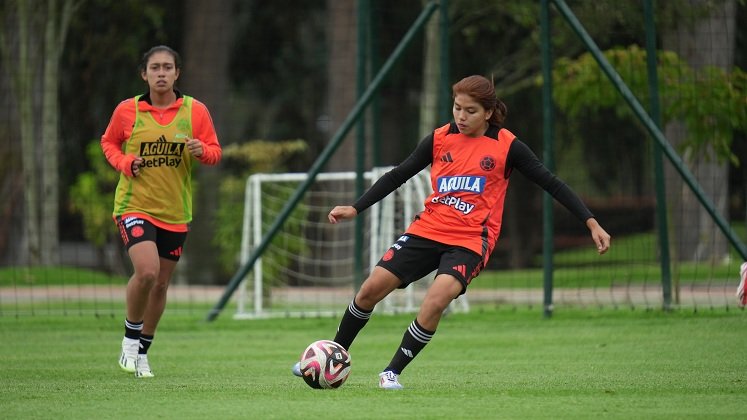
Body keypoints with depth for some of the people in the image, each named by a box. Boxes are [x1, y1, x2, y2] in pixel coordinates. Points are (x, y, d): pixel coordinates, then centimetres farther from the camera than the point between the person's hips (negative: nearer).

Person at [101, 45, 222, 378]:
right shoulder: (127, 110, -4)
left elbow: (215, 152, 5)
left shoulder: (195, 111, -1)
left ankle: (142, 351, 29)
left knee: (161, 283, 11)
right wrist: (124, 163, -9)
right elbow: (108, 143, 11)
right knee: (146, 271, -24)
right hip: (134, 205, -3)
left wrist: (202, 151, -18)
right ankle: (131, 337, 0)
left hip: (175, 213, 3)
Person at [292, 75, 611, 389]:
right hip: (427, 231, 4)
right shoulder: (440, 139, 3)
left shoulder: (506, 146, -5)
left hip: (470, 241, -3)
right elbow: (398, 175, 10)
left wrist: (591, 223, -7)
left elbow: (550, 183, -2)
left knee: (435, 301, -27)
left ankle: (393, 372, -11)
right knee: (372, 287, -4)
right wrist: (355, 208, 4)